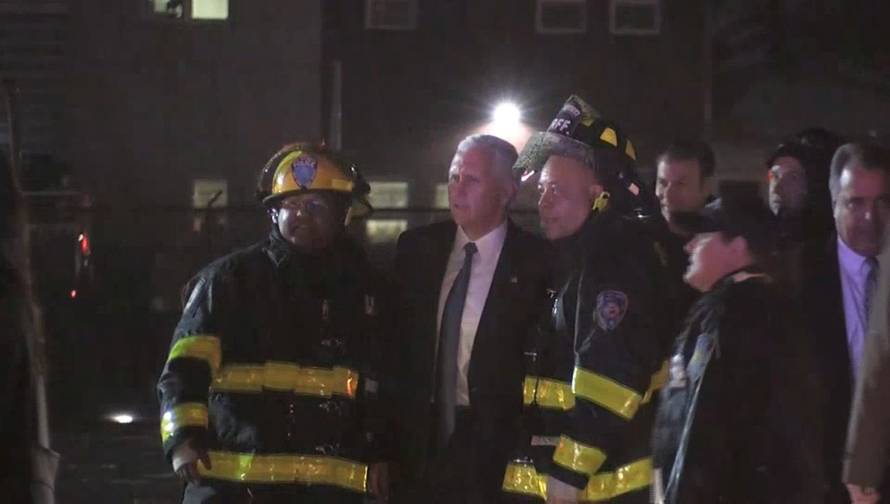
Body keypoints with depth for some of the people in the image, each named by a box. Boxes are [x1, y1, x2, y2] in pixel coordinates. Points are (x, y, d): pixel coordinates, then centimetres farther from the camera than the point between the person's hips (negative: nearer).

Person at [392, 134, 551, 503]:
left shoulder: (534, 261, -8)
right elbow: (398, 338, 10)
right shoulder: (417, 248, 6)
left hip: (491, 448, -4)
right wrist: (399, 417, 4)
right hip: (421, 438, 4)